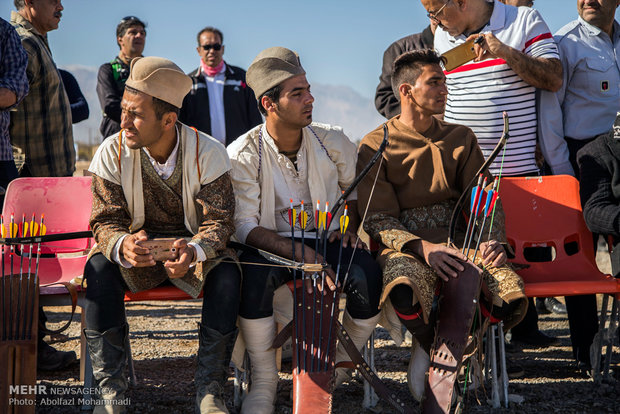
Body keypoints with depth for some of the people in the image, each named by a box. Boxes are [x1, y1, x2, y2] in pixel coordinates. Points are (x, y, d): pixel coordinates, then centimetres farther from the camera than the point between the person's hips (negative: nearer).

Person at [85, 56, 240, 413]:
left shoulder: (208, 153, -16)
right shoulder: (112, 153, -12)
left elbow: (219, 222, -16)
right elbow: (106, 222, -11)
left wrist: (194, 251, -41)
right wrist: (122, 246, -38)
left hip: (193, 247, -1)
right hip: (138, 248, 1)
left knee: (227, 274, -32)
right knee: (99, 268, -30)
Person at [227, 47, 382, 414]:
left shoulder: (333, 142, 1)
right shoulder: (243, 154, -10)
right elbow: (246, 227, -16)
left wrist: (350, 224, 1)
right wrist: (301, 255, -29)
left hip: (327, 239, 2)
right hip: (272, 245, -2)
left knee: (368, 272, -30)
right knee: (255, 272, -38)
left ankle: (340, 368, -5)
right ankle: (264, 382, -20)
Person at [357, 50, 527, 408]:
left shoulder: (460, 139, 17)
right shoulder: (375, 147, 4)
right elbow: (378, 219, -4)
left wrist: (493, 241, -10)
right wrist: (422, 247, -23)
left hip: (457, 240, 3)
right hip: (404, 244, -3)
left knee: (512, 295, -31)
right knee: (406, 291, -40)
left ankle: (432, 350, -8)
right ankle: (447, 347, -5)